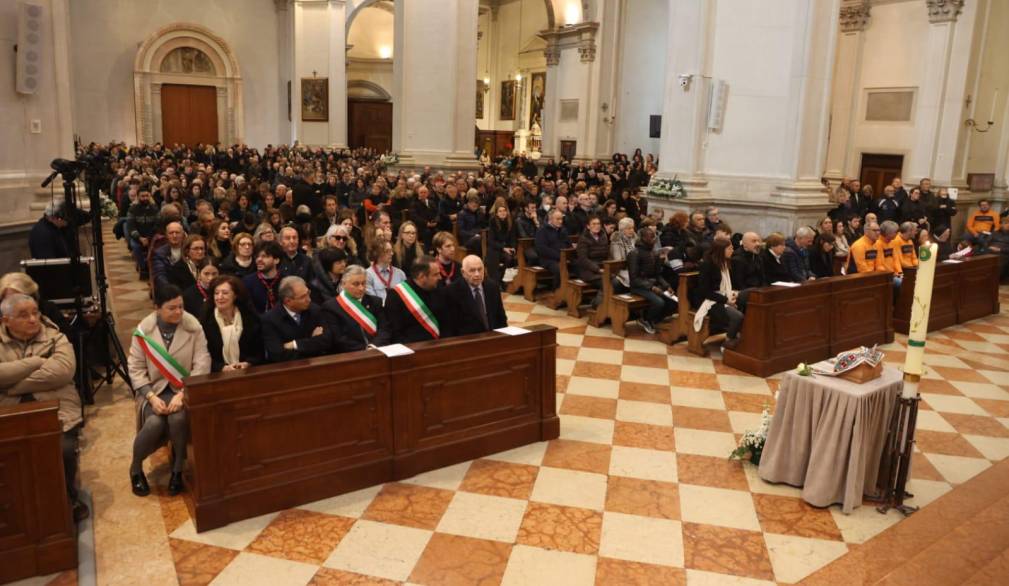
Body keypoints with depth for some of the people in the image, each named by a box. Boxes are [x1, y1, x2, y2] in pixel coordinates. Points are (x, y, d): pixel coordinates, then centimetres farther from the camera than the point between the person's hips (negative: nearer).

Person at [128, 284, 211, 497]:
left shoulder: (193, 327, -6)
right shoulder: (144, 330, -4)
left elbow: (202, 364, -11)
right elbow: (136, 368, -3)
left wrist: (182, 394, -21)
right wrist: (152, 397, -16)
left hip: (184, 389, 0)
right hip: (155, 388, 1)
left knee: (178, 418, -31)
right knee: (154, 423, -27)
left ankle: (178, 469, -3)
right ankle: (136, 468, 5)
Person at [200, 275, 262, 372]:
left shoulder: (251, 318, 6)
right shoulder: (205, 321, 1)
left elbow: (259, 352, 7)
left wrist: (247, 364, -10)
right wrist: (223, 368, -15)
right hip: (217, 375, -1)